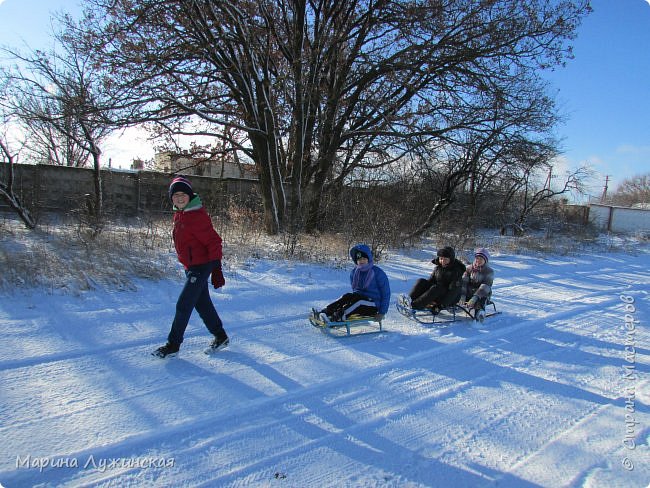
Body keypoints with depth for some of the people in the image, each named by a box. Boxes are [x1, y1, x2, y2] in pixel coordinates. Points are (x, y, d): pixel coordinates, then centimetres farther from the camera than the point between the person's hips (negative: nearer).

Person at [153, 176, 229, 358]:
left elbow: (213, 241, -20)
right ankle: (220, 337, 29)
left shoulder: (197, 215, -19)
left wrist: (216, 269, -22)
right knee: (202, 304, 16)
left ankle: (173, 344, 11)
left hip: (201, 266, -9)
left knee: (183, 305, -3)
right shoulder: (179, 214, 10)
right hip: (190, 266, 9)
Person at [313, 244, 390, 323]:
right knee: (347, 297, -27)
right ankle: (325, 312, -44)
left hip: (373, 306, -4)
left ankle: (337, 317, -54)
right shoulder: (354, 272, 9)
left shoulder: (378, 272, -6)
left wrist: (382, 313, -10)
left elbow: (386, 293, -5)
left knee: (358, 299, -35)